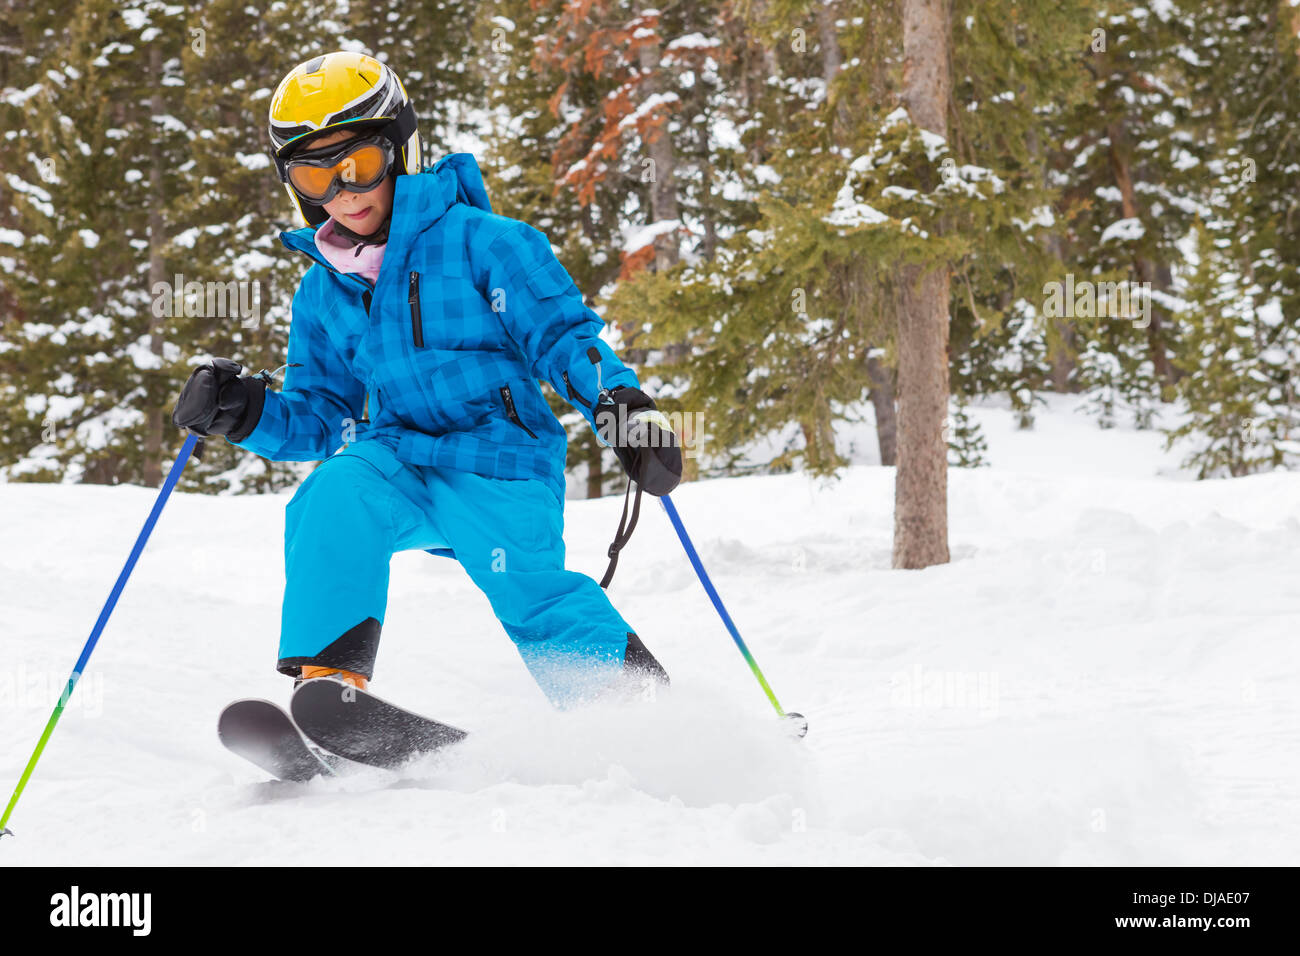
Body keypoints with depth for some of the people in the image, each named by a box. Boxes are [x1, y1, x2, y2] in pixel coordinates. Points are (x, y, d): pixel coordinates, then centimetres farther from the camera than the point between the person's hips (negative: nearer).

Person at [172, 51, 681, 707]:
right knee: (334, 495, -28)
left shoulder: (475, 240, -3)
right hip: (395, 460, 4)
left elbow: (559, 332, -5)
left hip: (497, 462, -4)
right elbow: (318, 419, 18)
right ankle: (328, 680, -30)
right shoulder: (323, 292, 13)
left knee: (534, 601, -22)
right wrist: (247, 414, -2)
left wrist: (621, 402, -22)